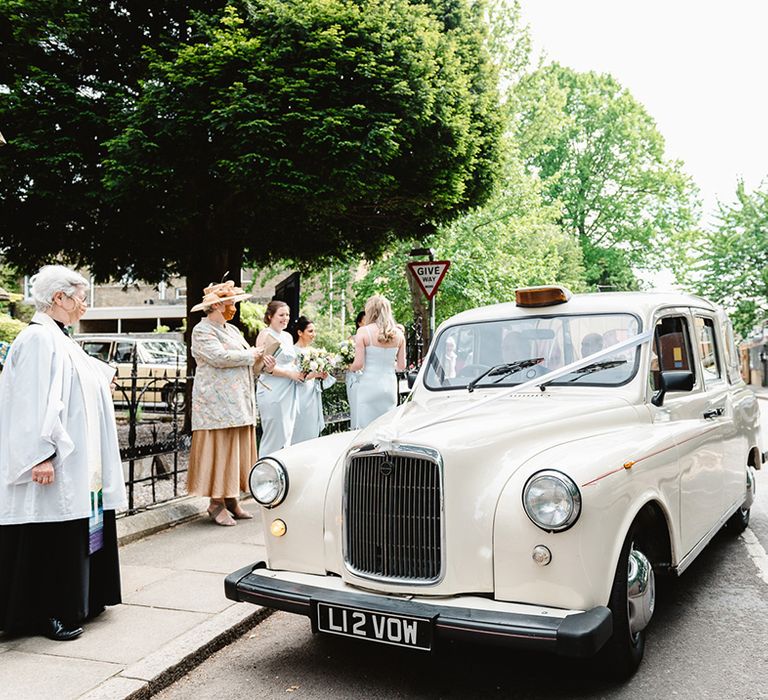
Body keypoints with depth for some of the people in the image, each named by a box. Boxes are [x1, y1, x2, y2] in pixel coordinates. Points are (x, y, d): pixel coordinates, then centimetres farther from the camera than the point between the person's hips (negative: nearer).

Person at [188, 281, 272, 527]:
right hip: (217, 402, -8)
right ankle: (216, 503, 2)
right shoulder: (202, 331, -6)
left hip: (239, 400, 8)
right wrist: (250, 355, -9)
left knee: (238, 449, 8)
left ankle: (231, 500, 15)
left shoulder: (232, 330, 20)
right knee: (219, 450, -6)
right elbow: (220, 357, -21)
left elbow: (246, 362, 24)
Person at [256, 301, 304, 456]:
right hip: (272, 390, -8)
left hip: (289, 391, 8)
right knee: (273, 437, -4)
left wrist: (300, 372, 6)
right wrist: (289, 374, -16)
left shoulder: (288, 336, 16)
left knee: (286, 436, 9)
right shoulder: (265, 335, -7)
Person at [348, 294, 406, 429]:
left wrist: (350, 368, 12)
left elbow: (358, 364, -9)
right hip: (390, 386, 4)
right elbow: (401, 366, 7)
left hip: (369, 385, -4)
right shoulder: (398, 334, 4)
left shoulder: (363, 331, -6)